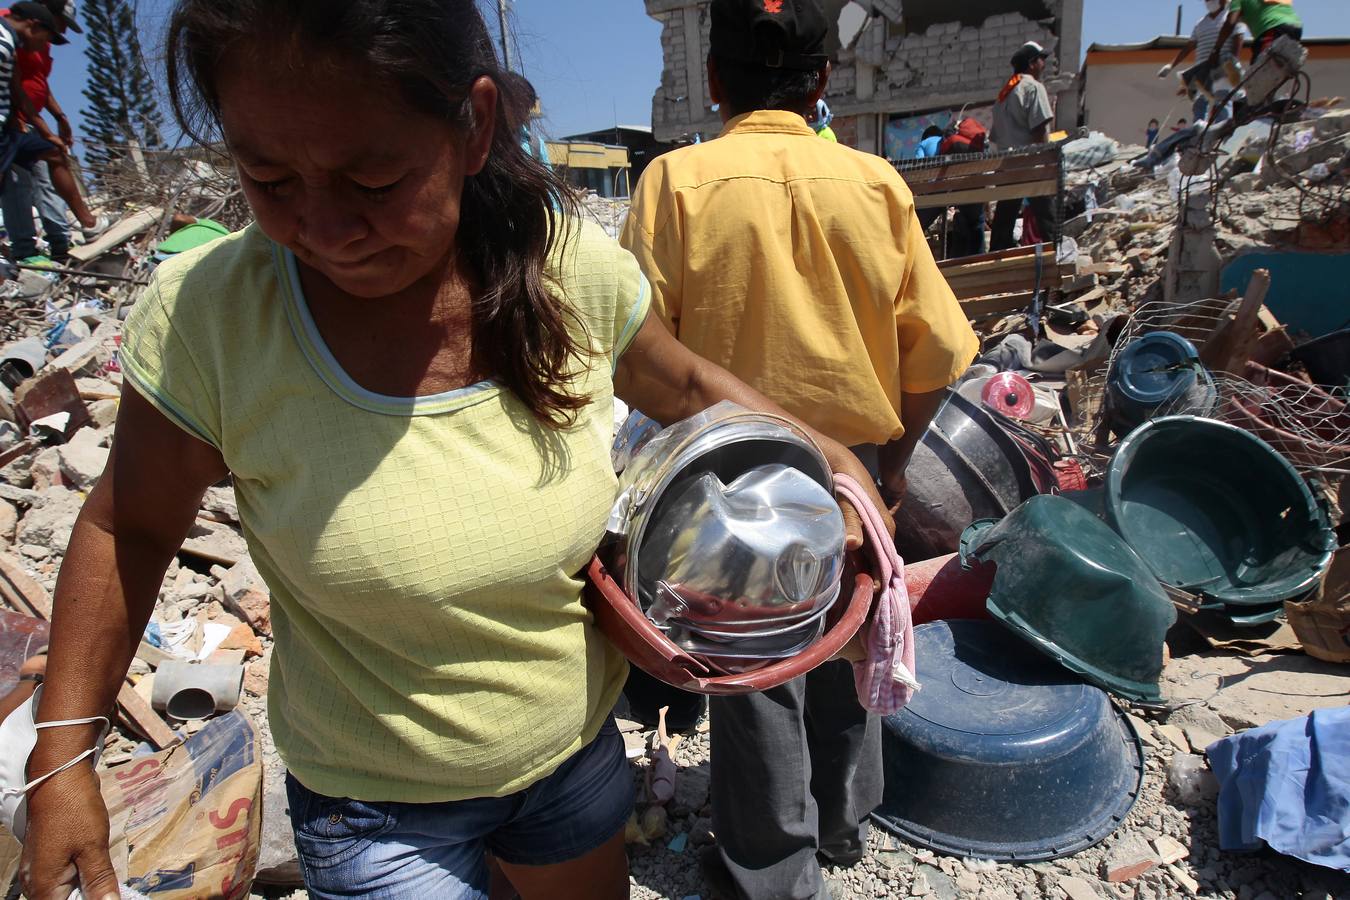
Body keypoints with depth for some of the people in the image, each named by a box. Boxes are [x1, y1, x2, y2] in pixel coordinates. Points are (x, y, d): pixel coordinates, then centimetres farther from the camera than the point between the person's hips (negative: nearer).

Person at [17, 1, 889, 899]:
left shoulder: (578, 269, -19)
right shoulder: (203, 318, -23)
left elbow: (687, 388, 0)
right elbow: (130, 525, -7)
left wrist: (832, 456, -7)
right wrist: (61, 759, -5)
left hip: (578, 749, 3)